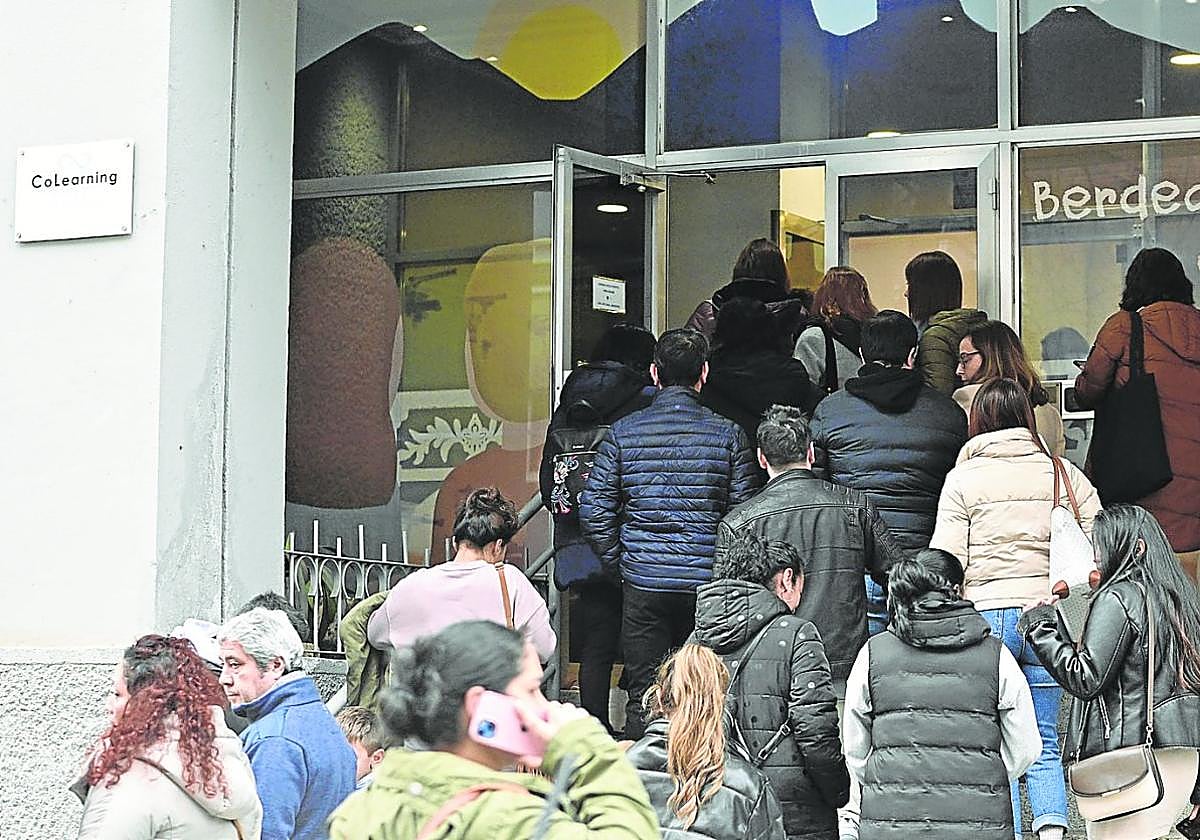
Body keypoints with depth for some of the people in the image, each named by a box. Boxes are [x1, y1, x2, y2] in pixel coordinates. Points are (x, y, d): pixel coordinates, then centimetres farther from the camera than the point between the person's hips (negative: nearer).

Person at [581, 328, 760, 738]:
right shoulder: (727, 434, -2)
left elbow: (593, 508, -1)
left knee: (643, 695, 8)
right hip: (708, 581, 0)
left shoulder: (623, 433, 0)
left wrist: (619, 561, 10)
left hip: (643, 582, 1)